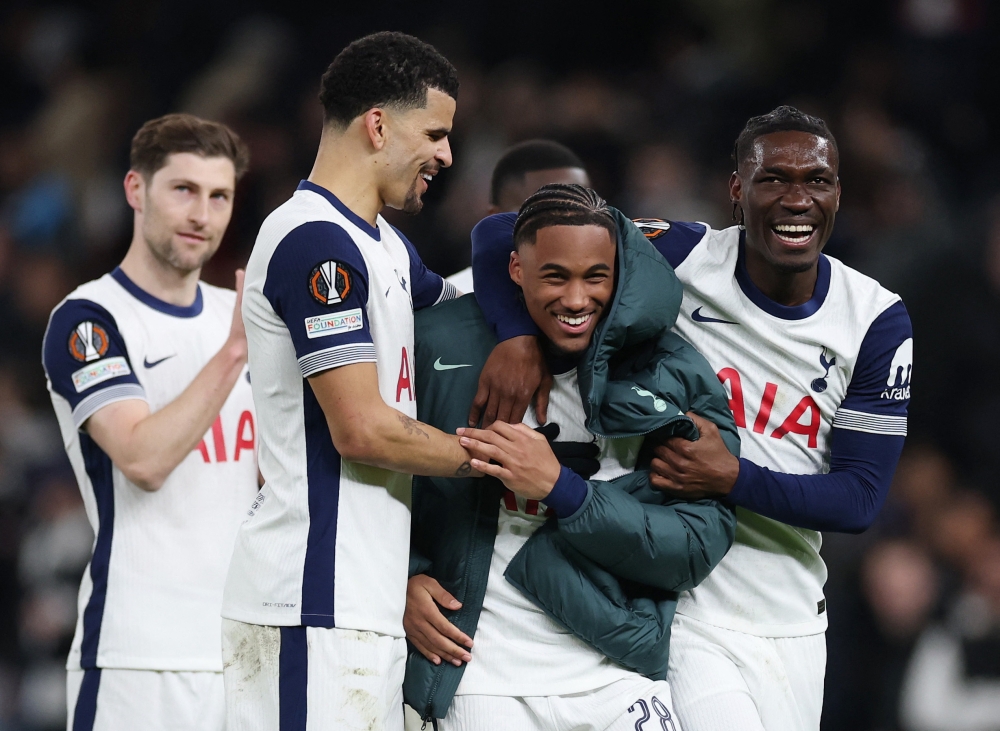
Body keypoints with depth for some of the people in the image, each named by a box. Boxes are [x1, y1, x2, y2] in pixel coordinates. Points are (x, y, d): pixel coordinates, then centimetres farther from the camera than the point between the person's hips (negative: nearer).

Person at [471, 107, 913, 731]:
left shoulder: (876, 321, 0)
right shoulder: (683, 259, -7)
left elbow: (860, 500, -4)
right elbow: (509, 243, -6)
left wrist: (733, 479, -20)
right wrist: (520, 342, -25)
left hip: (792, 625, 4)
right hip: (678, 613, -4)